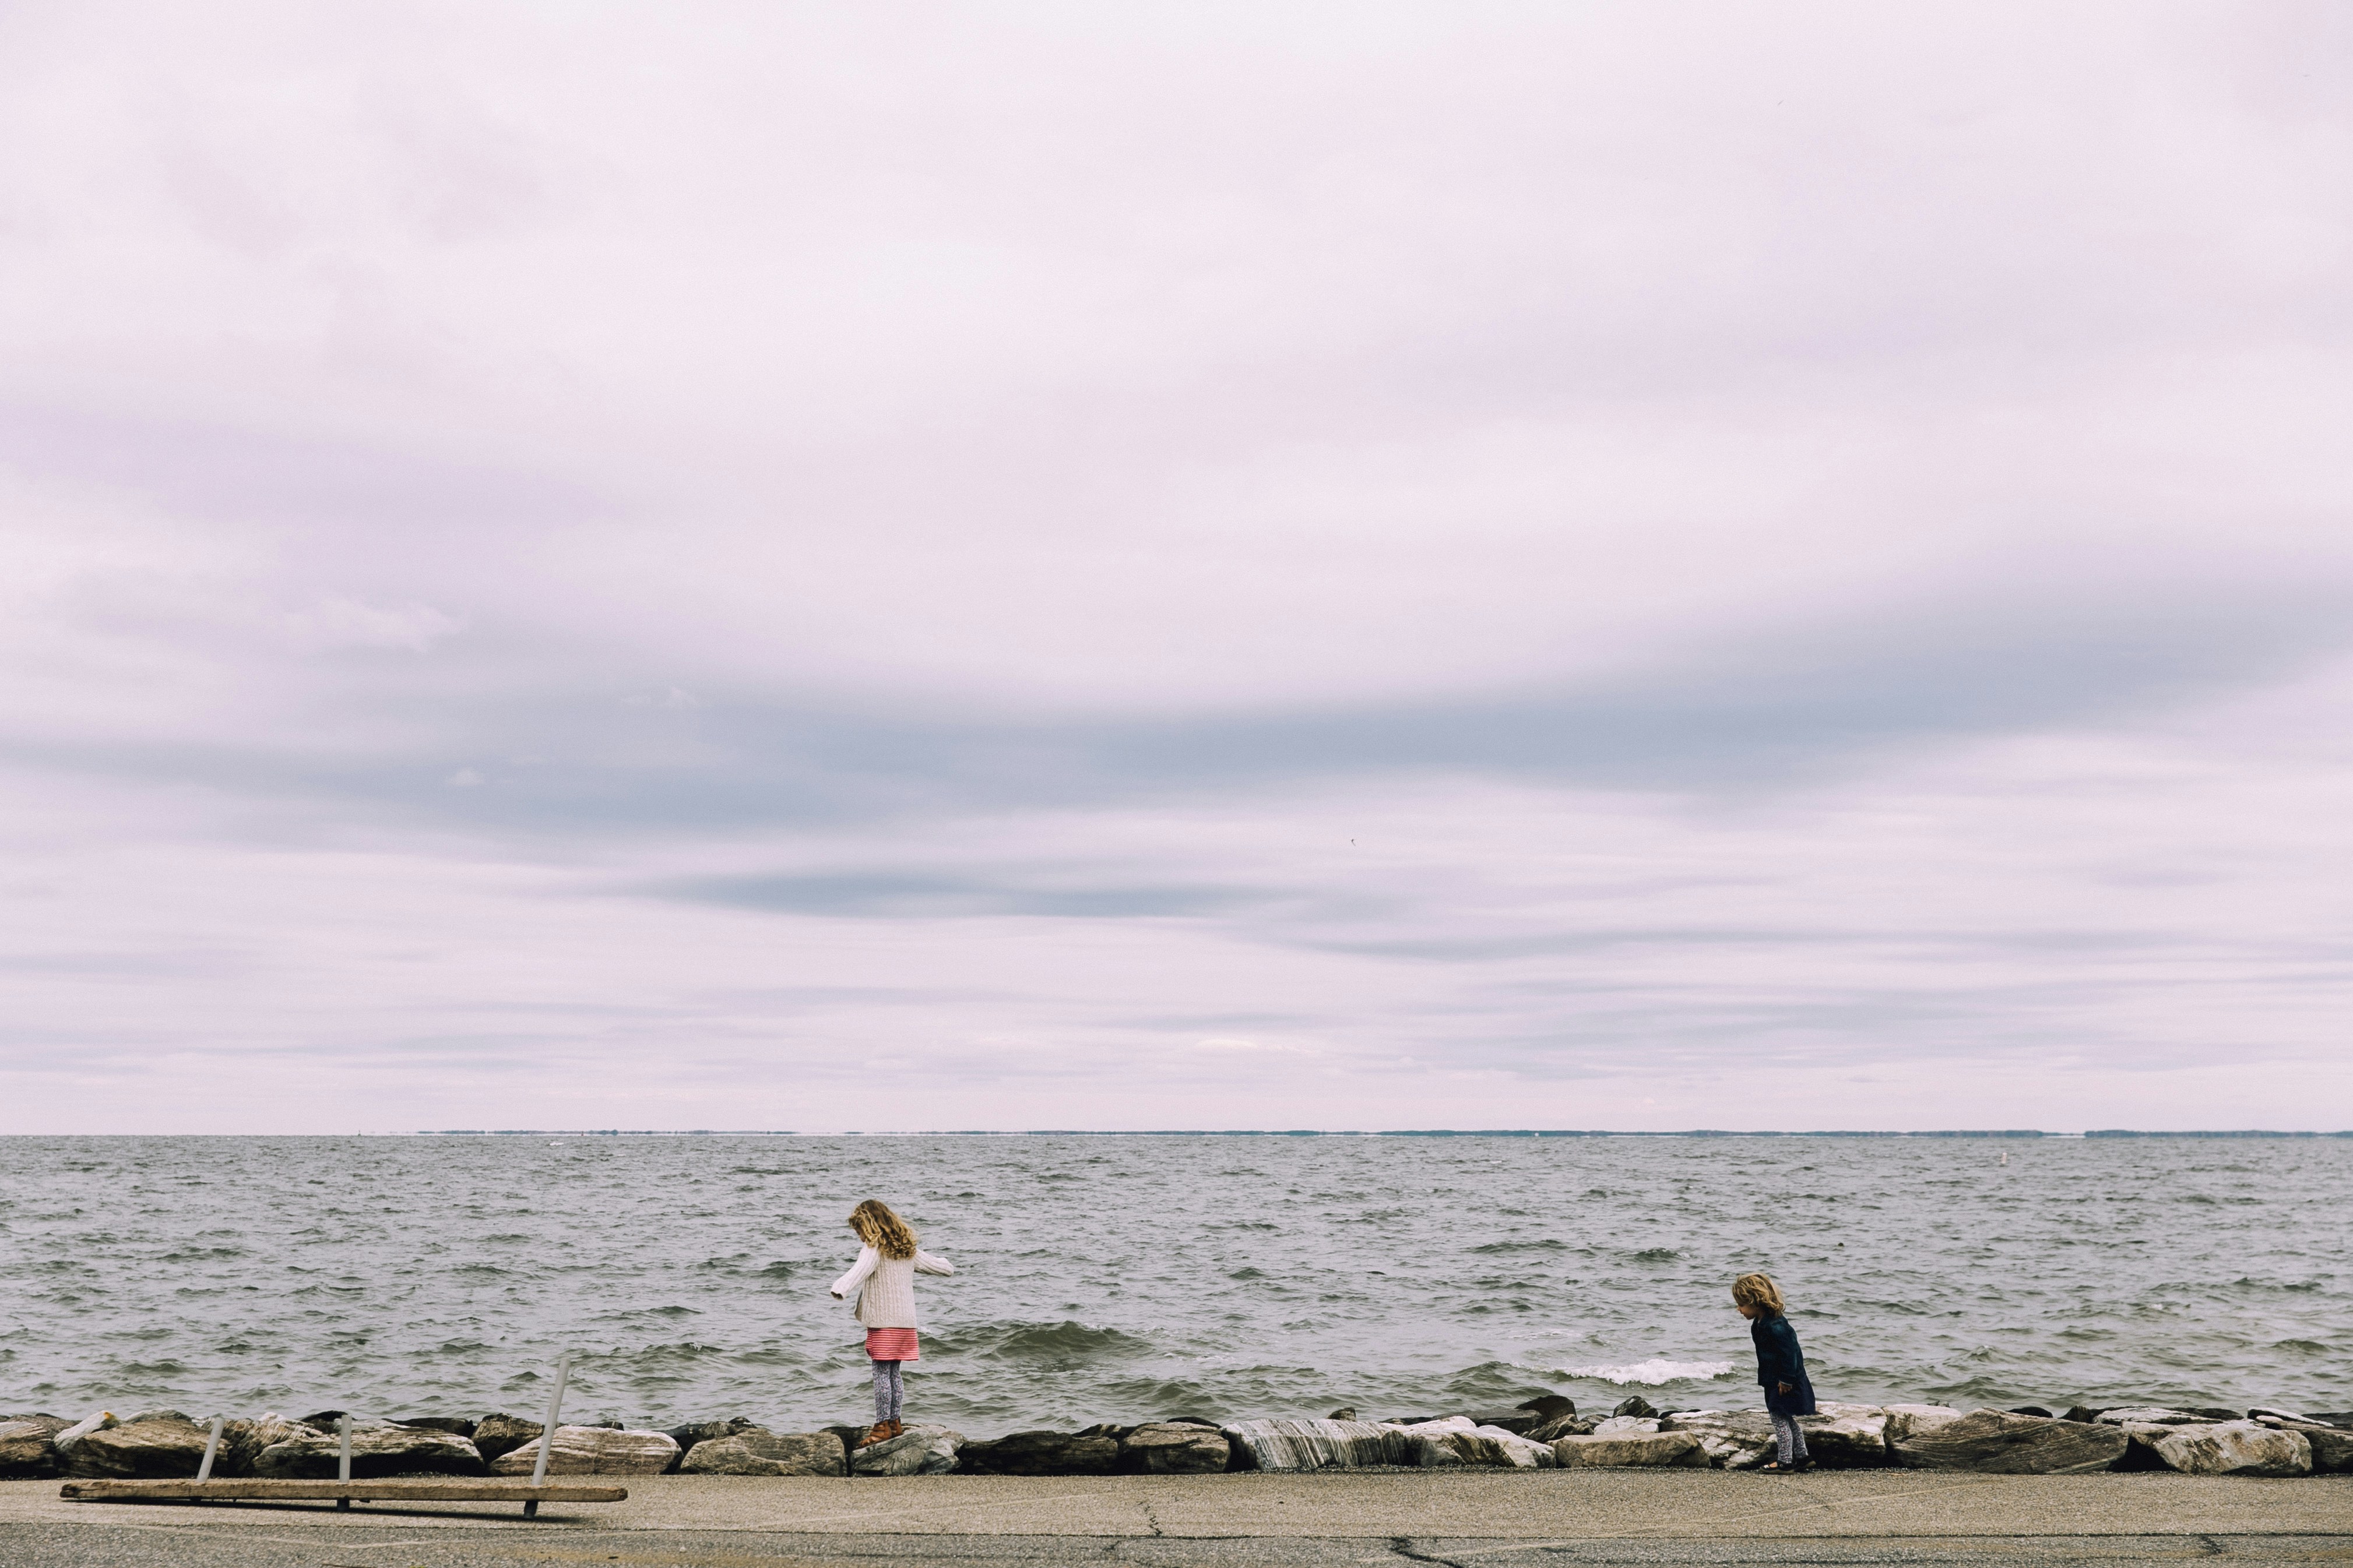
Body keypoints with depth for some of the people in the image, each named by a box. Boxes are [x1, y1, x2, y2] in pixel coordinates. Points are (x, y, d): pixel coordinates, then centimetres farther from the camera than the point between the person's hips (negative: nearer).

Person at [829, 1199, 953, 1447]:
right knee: (893, 1374, 15)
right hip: (906, 1322, 8)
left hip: (883, 1323, -8)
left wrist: (840, 1289, -49)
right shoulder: (907, 1250, 12)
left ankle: (882, 1426, -5)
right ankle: (895, 1422, 18)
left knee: (881, 1373, -5)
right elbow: (939, 1266, 23)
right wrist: (946, 1266, 47)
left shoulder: (874, 1249, -12)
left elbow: (860, 1270, -33)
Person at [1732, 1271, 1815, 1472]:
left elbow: (1789, 1353, -27)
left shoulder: (1775, 1326, -28)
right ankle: (1802, 1457, 29)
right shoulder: (1760, 1323, 4)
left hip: (1785, 1383, -11)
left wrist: (1786, 1380, -22)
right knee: (1786, 1418, 18)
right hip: (1775, 1380, 11)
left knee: (1780, 1418, -4)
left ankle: (1785, 1461, 4)